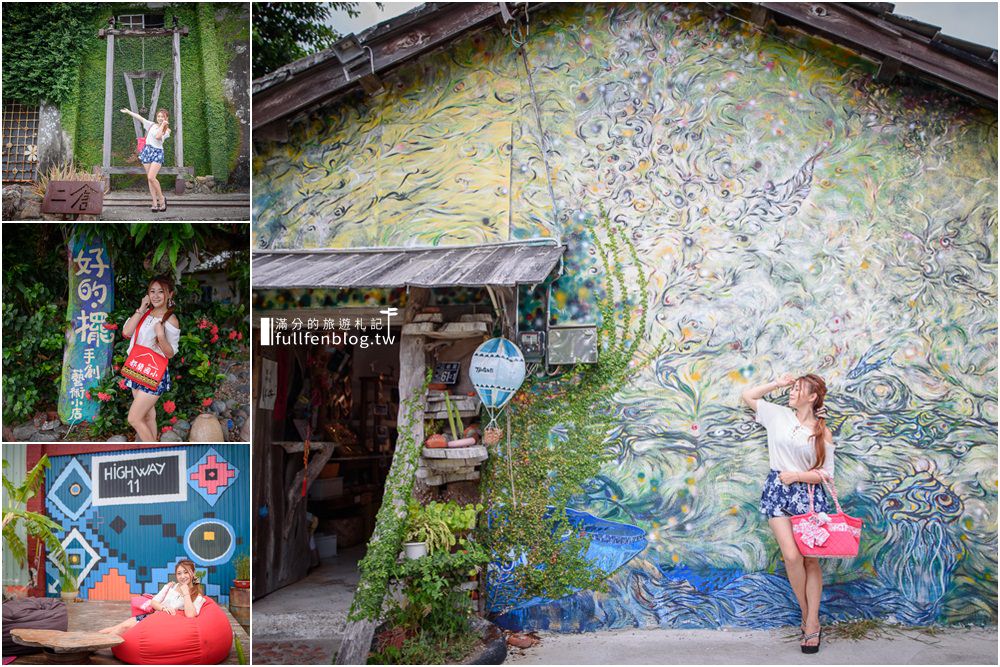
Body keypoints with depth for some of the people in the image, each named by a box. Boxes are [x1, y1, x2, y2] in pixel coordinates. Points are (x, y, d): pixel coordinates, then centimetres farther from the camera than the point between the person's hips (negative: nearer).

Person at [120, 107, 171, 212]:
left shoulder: (167, 131, 2)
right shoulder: (151, 125, 12)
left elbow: (158, 136, -16)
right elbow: (139, 117, 13)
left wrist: (162, 125, -9)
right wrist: (128, 111, 12)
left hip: (157, 153, -4)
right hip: (147, 151, 4)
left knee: (151, 177, -20)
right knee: (149, 179, 0)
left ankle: (161, 198, -4)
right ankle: (155, 203, 1)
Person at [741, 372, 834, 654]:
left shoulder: (822, 432, 1)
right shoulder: (779, 415, 8)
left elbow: (827, 474, 0)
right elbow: (747, 396, 16)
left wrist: (796, 475, -11)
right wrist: (777, 383, 10)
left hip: (809, 494, -1)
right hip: (778, 492, 1)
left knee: (810, 559, -1)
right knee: (792, 556, -11)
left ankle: (811, 624, 4)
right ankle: (809, 618, 4)